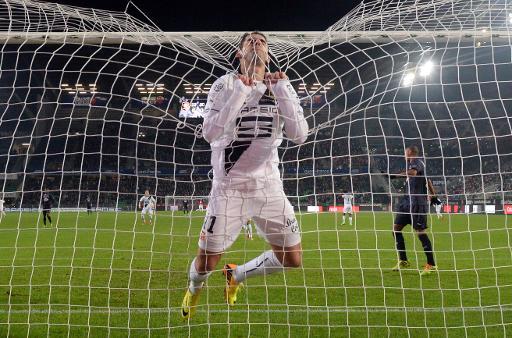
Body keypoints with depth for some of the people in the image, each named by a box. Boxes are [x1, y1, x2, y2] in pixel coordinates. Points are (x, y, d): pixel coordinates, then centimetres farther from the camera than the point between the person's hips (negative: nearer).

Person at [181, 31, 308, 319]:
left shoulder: (282, 86, 4)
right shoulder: (226, 84, -5)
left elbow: (300, 135, -9)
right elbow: (211, 133, -19)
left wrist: (282, 91, -18)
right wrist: (240, 92, -24)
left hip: (268, 185, 3)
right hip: (229, 185, -3)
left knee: (293, 260, 3)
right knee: (206, 262, 2)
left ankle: (236, 275, 28)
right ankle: (194, 289, 38)